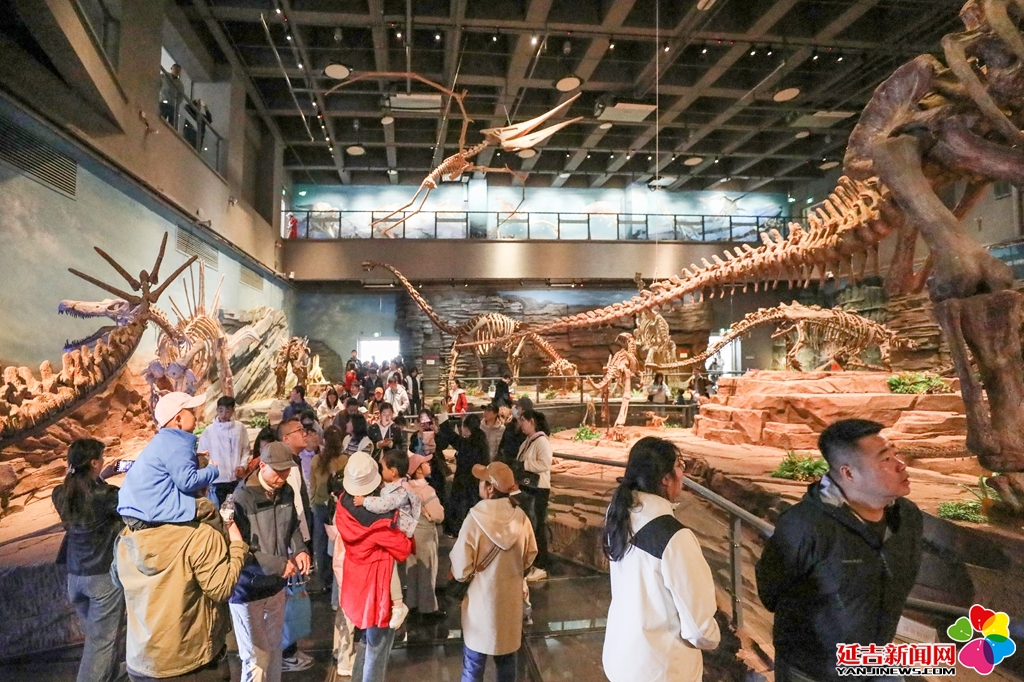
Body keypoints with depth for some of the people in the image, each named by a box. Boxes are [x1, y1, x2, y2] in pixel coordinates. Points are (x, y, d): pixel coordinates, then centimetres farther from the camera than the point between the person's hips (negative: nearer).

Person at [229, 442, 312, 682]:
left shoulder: (286, 492, -4)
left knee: (274, 649, 23)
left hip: (276, 585, 6)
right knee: (257, 659, 6)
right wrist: (278, 565, -23)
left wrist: (299, 549, -6)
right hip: (247, 589, -6)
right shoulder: (242, 498, -23)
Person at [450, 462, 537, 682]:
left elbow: (462, 569, -17)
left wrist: (455, 572, 4)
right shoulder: (520, 517, -12)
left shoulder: (475, 519, -24)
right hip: (511, 596, 4)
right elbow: (530, 556, 3)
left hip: (482, 598, -4)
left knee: (474, 664, 14)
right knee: (507, 658, 23)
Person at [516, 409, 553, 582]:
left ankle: (541, 567, 8)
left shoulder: (542, 441, -15)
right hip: (526, 487, 9)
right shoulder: (528, 441, 12)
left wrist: (522, 464, -23)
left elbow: (544, 464, -25)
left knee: (538, 527, -1)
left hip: (538, 490, -9)